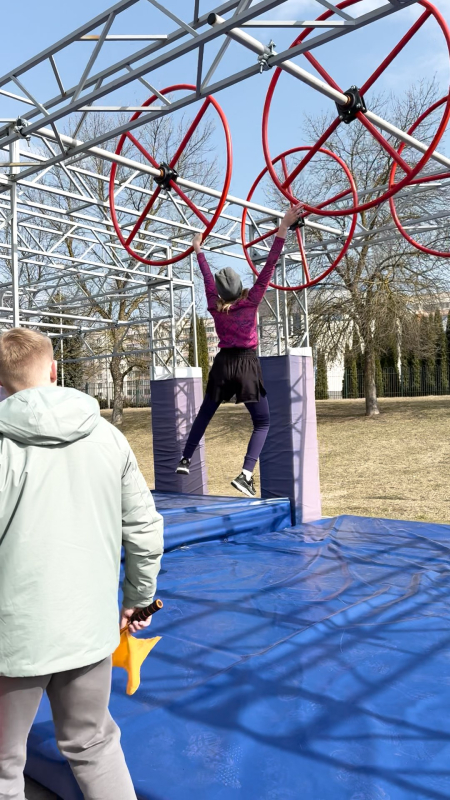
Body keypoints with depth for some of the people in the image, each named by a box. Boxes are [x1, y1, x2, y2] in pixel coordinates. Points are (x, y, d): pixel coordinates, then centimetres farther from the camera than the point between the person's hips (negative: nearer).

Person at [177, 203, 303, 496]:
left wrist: (199, 250, 31)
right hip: (247, 365, -4)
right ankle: (246, 474, -15)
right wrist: (284, 227, -18)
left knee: (205, 414, 22)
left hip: (223, 364, 4)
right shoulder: (250, 302, -9)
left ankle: (185, 460, 28)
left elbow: (207, 277, 15)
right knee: (263, 423, 3)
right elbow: (269, 266, -15)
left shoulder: (215, 307, 0)